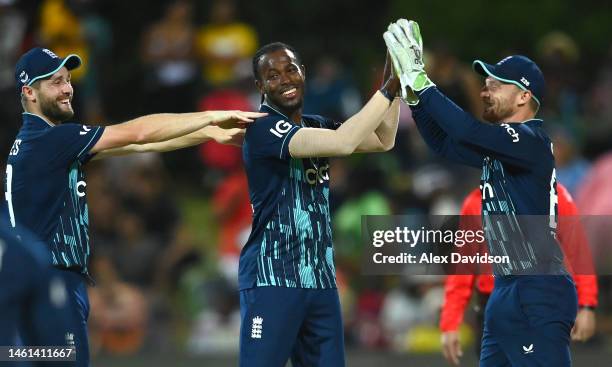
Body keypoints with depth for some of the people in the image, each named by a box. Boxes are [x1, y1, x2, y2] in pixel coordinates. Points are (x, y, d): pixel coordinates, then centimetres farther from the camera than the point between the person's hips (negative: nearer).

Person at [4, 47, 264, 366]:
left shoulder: (45, 141, 15)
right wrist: (212, 117, -9)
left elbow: (134, 144, 14)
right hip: (52, 283, -10)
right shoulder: (46, 139, -15)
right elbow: (136, 133, -15)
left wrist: (209, 134, 10)